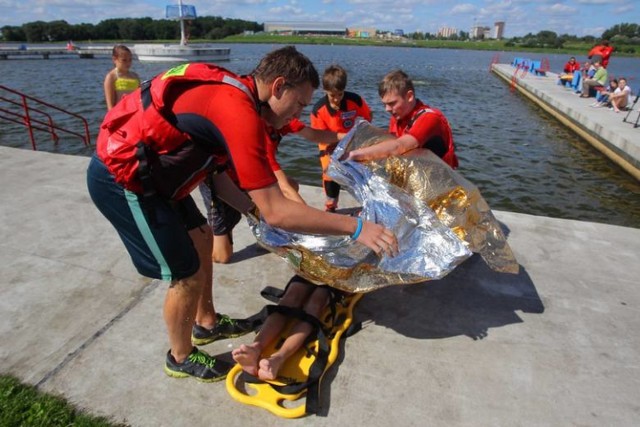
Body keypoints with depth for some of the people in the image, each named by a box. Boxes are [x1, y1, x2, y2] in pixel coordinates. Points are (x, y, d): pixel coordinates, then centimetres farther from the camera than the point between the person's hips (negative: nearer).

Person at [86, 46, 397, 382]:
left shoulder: (229, 92, 4)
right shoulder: (240, 113, -26)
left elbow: (218, 177, 9)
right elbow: (276, 212, -29)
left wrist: (255, 209, 5)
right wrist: (355, 227, -24)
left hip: (144, 169, 10)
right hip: (121, 180, -10)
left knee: (200, 238, 19)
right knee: (188, 275, -2)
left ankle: (206, 323, 39)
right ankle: (181, 358, 26)